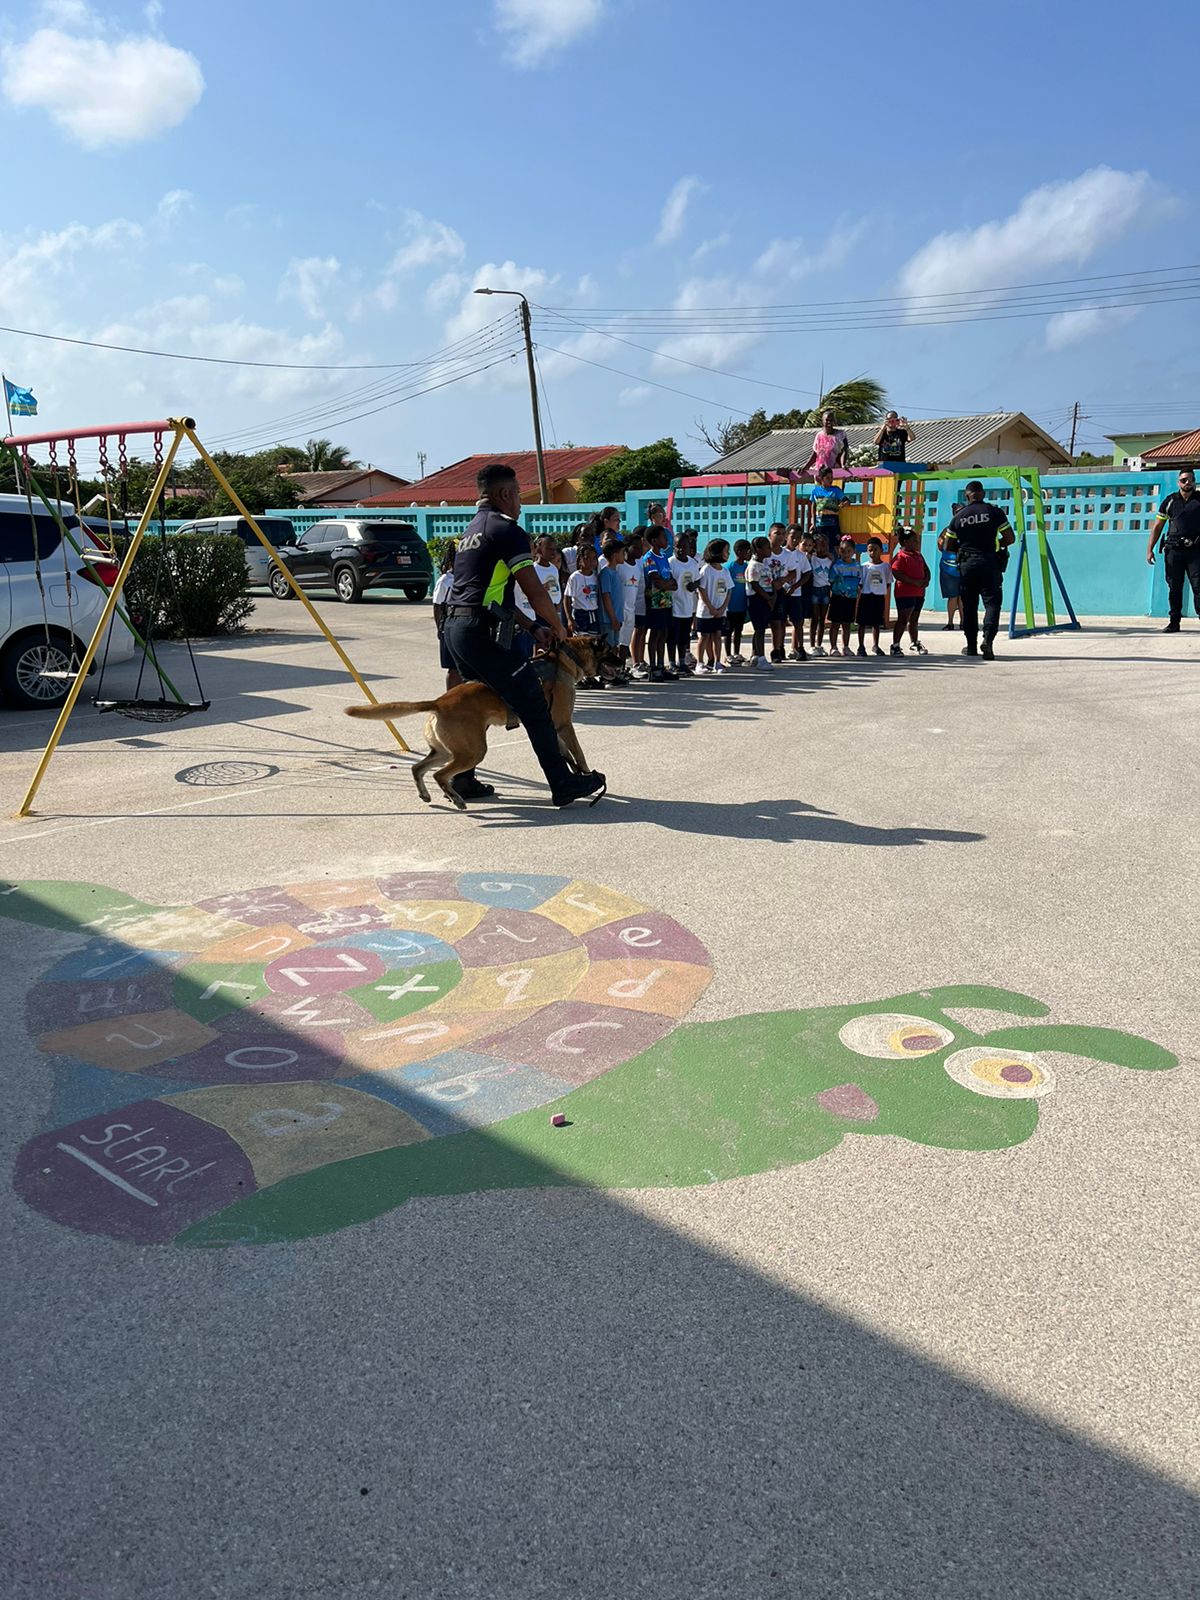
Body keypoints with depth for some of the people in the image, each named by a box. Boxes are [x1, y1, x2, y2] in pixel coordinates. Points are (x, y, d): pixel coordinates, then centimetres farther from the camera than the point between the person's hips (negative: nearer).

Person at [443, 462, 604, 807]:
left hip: (454, 628, 10)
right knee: (532, 704, -7)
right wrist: (558, 627, 5)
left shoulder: (472, 530, 23)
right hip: (481, 632, -10)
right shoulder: (507, 529, -6)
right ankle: (563, 784, -6)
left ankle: (463, 781, 23)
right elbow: (535, 592, -11)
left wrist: (535, 628, 22)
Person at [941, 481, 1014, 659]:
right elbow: (1010, 539, 1)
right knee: (992, 602, -1)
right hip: (990, 562, -2)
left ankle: (971, 646, 14)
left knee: (969, 606, 10)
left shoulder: (958, 516, 5)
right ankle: (988, 638, -22)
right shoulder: (994, 511, -1)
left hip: (967, 564, 2)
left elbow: (948, 547, 9)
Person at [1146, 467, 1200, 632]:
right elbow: (1157, 527, 12)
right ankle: (1174, 622, 10)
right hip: (1173, 550, 1)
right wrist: (1149, 549, 5)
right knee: (1174, 588, 4)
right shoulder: (1170, 501, 10)